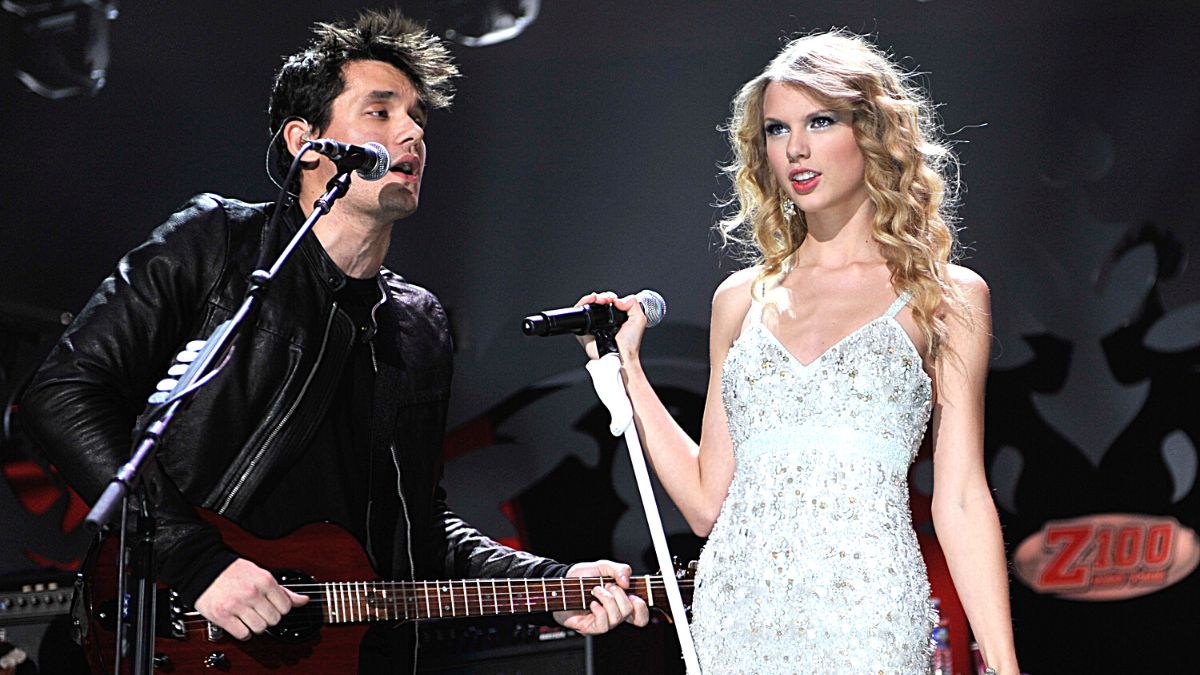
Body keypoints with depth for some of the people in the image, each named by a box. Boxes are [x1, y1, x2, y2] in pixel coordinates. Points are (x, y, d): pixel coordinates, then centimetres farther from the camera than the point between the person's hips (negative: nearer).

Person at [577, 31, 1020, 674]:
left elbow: (959, 499, 0)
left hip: (864, 619, -3)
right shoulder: (742, 298, 12)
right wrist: (625, 365, 8)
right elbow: (707, 501, 10)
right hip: (735, 615, 3)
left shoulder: (945, 295, 3)